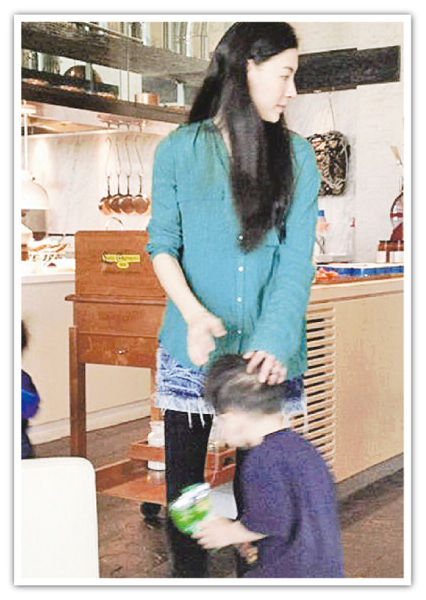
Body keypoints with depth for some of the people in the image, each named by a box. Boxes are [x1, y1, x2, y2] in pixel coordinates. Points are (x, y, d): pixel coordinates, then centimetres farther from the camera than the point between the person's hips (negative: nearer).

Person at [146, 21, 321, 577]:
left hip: (269, 349, 1)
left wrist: (276, 341, -22)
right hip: (194, 344, 0)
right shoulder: (178, 150, 0)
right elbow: (162, 245, -1)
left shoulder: (297, 156, 1)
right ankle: (187, 576, 29)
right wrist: (194, 313, -18)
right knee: (184, 474, 9)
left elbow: (298, 260, -7)